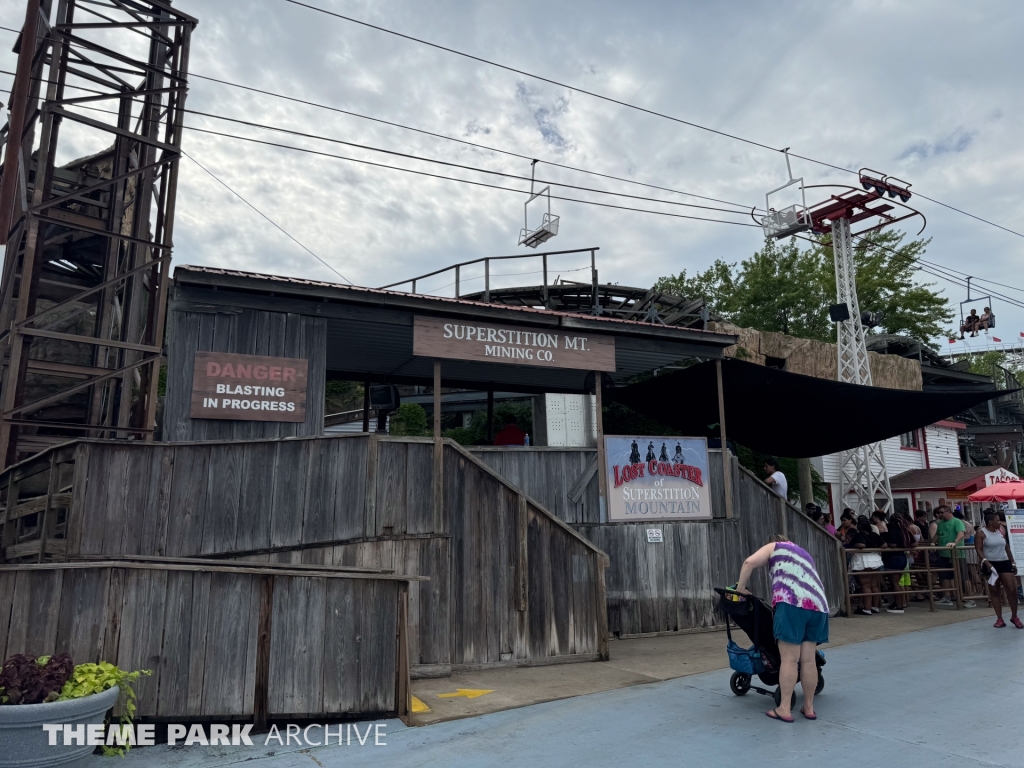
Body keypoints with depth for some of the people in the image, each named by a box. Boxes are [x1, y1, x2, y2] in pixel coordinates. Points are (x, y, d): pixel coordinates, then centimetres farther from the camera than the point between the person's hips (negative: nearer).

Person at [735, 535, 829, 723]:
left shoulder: (774, 547, 20)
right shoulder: (804, 554, 37)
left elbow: (749, 562, 2)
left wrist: (740, 588, 11)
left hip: (792, 602, -6)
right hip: (817, 604, 6)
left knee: (789, 659, -3)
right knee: (808, 659, 12)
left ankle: (784, 709, 1)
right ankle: (809, 708, 19)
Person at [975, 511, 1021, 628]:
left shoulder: (1001, 531, 11)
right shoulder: (981, 533, -5)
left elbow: (1007, 548, 17)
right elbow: (978, 550, -11)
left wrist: (1013, 562, 15)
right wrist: (986, 562, -24)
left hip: (1004, 562, 4)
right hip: (990, 564, -4)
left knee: (1012, 590, -2)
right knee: (994, 591, 3)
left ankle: (1014, 617, 14)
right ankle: (999, 619, 8)